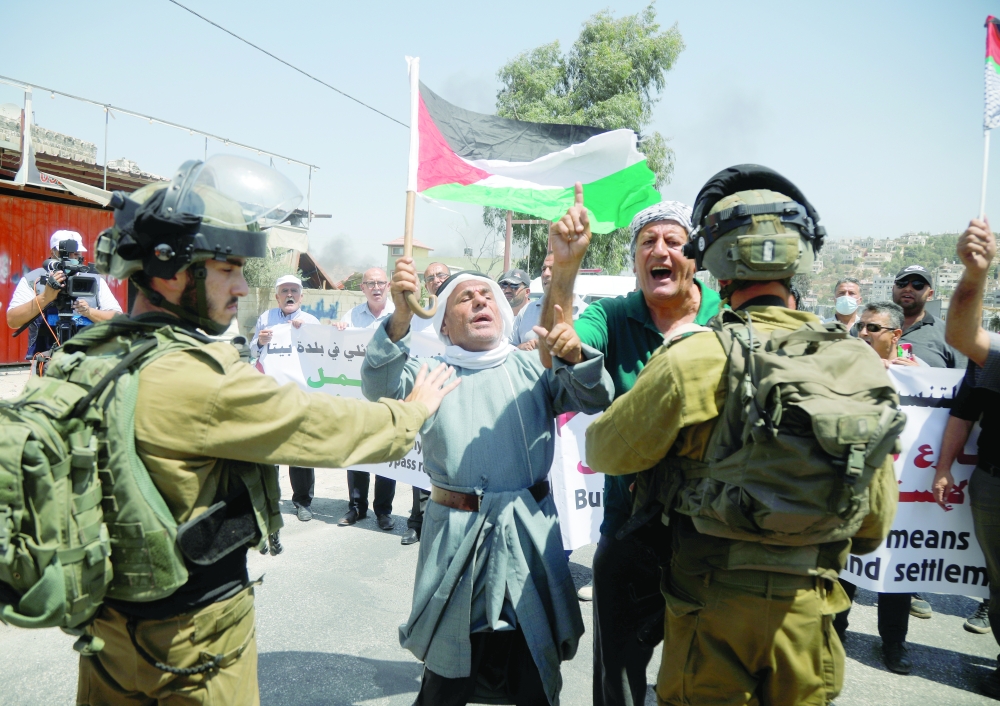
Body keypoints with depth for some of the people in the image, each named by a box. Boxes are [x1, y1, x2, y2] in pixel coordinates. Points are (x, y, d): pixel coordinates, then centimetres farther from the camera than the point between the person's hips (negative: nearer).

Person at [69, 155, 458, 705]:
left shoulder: (80, 357, -5)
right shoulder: (199, 380, -29)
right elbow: (326, 426, -19)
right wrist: (415, 408, -4)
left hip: (105, 619, 8)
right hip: (191, 639, -7)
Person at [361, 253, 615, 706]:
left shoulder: (532, 367, 9)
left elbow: (595, 398, -2)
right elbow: (381, 390, -15)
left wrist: (575, 356, -24)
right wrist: (401, 317, -31)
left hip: (530, 530, 2)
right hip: (456, 533, -1)